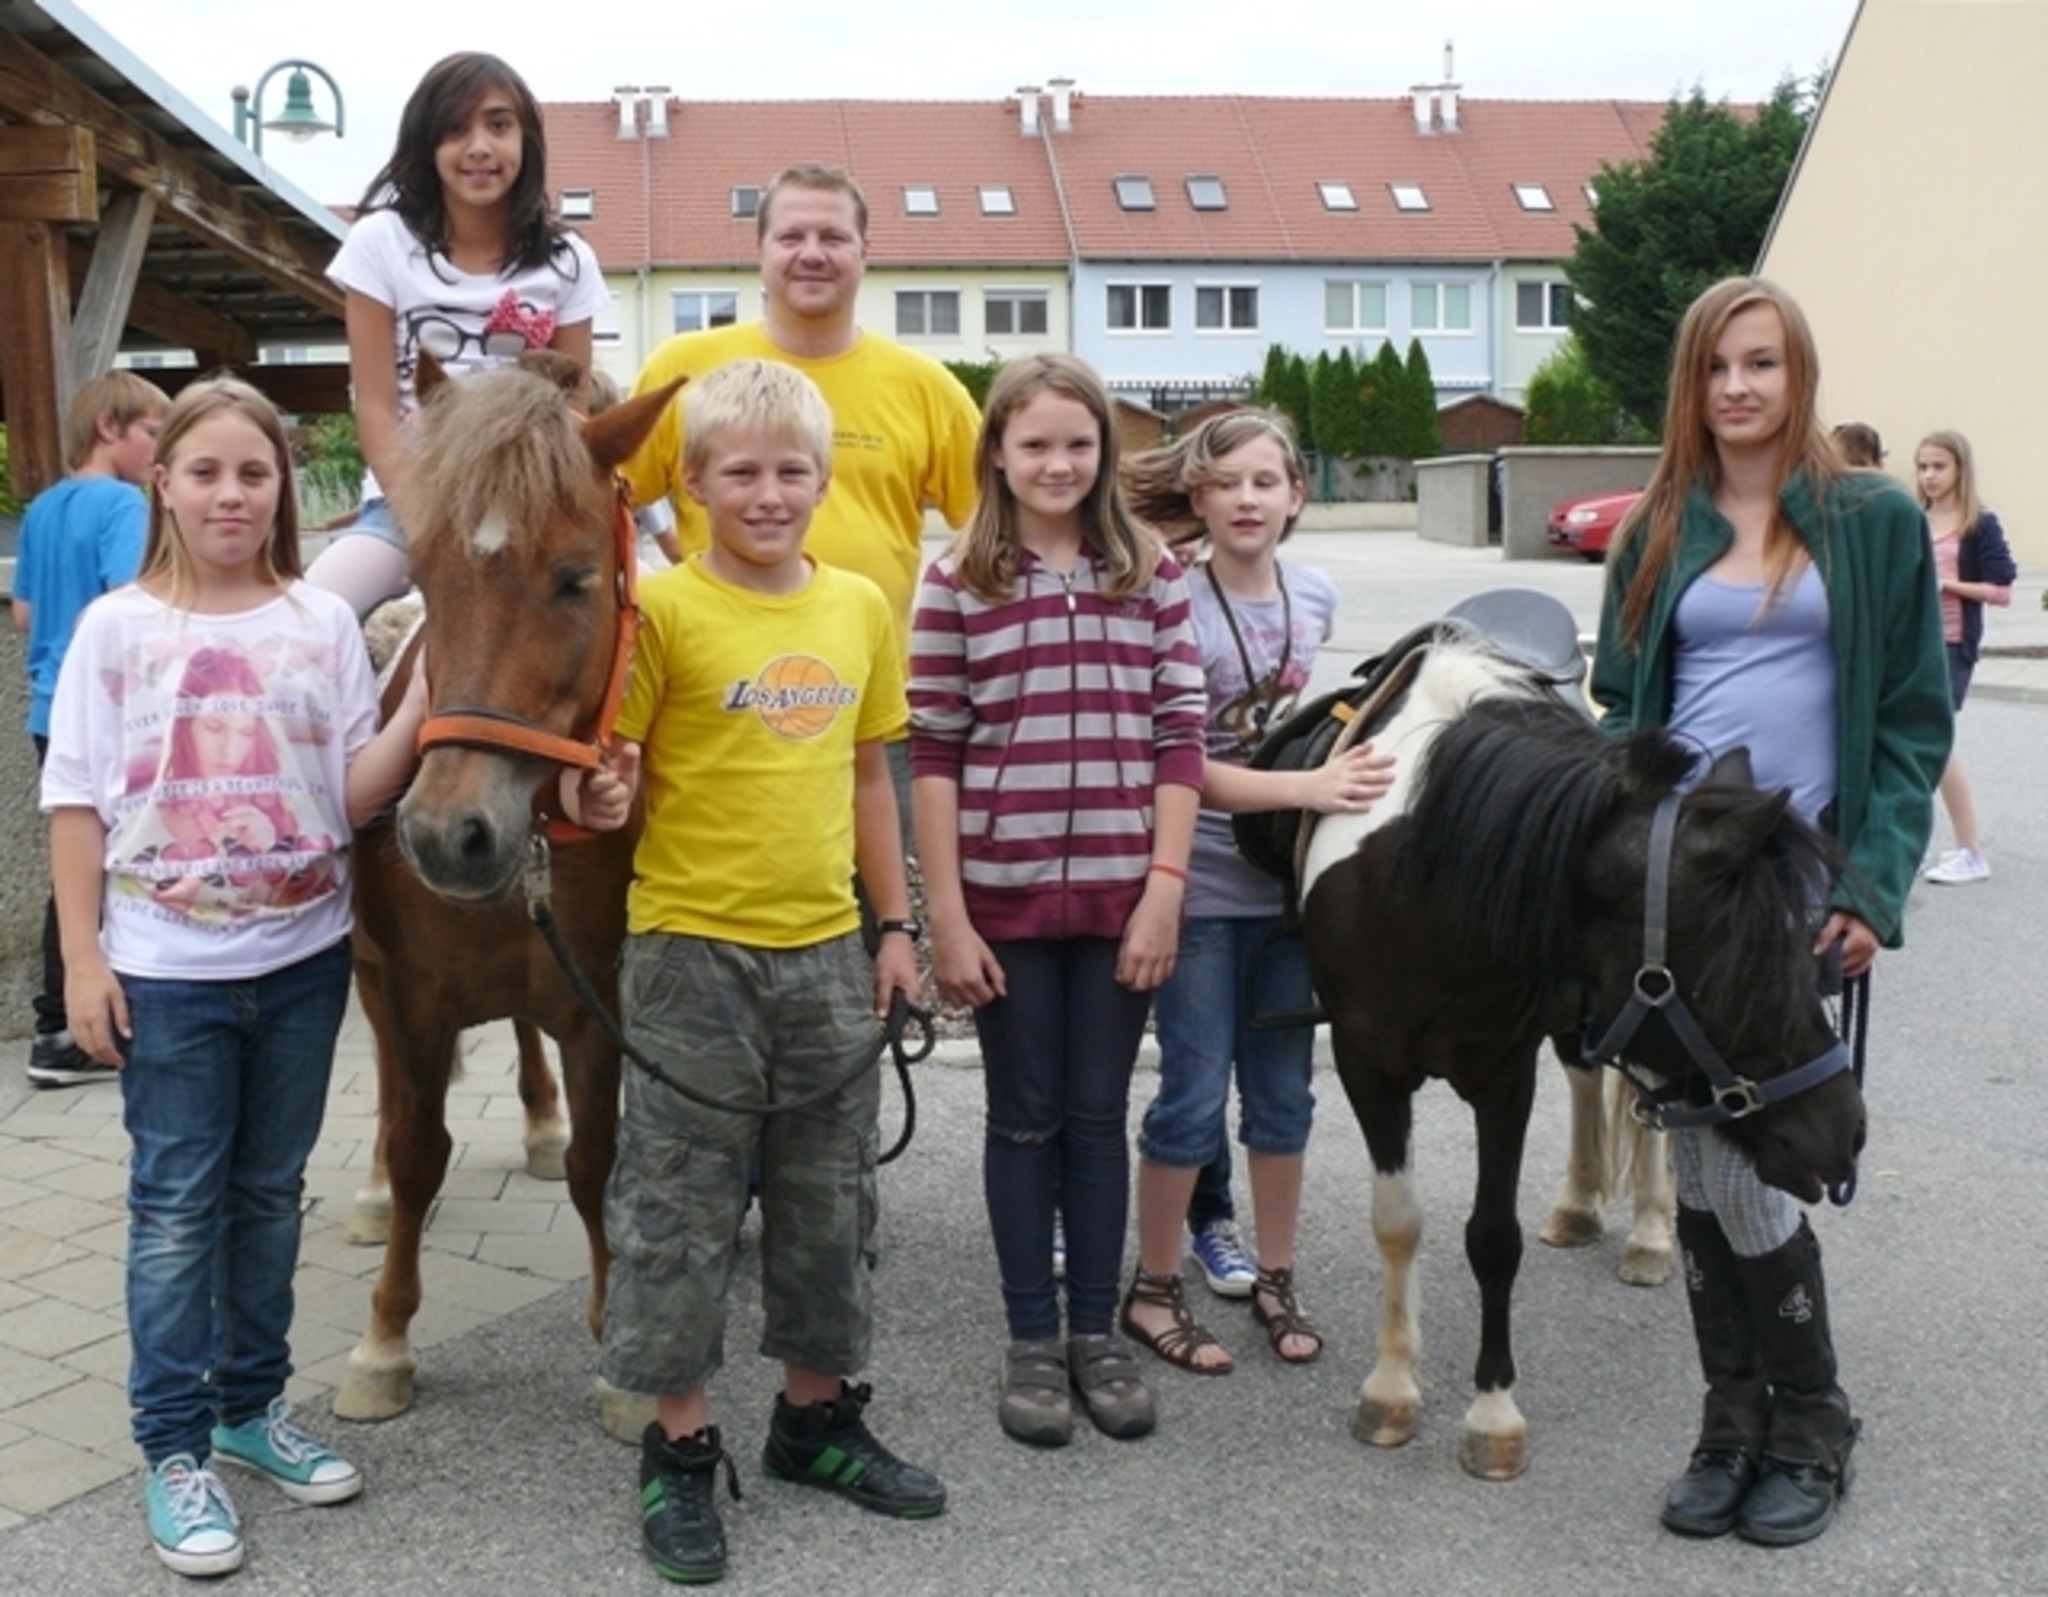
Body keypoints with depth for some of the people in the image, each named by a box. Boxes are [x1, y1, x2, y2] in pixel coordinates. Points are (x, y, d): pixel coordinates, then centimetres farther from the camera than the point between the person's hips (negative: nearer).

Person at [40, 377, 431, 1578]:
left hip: (304, 960, 2)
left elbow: (355, 796, -1)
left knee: (270, 1193, 15)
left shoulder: (324, 622, 0)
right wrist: (82, 957, -7)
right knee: (177, 1207, 6)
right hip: (168, 970, -2)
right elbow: (76, 803, -3)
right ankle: (175, 1447, 18)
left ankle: (254, 1401, 31)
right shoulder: (117, 628, -4)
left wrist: (425, 709, -16)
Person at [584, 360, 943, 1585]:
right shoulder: (664, 612, -10)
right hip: (695, 954, -5)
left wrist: (897, 925, 10)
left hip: (828, 952, 5)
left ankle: (817, 1417, 34)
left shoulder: (861, 608, 5)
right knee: (682, 1209, 6)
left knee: (830, 1204, 16)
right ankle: (680, 1451, 22)